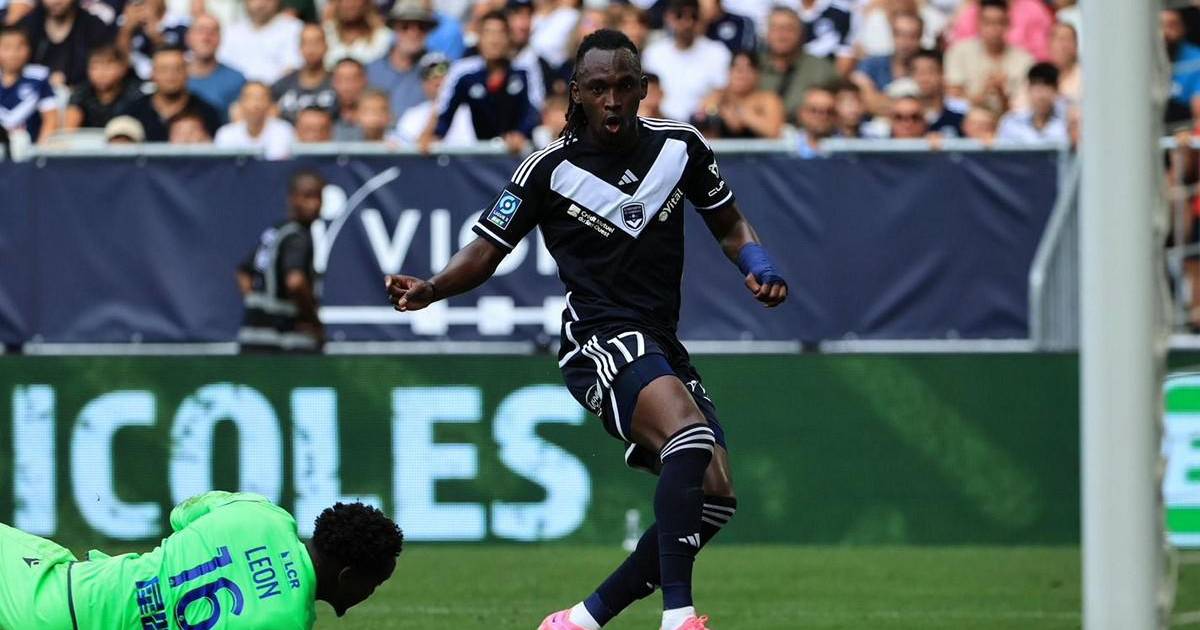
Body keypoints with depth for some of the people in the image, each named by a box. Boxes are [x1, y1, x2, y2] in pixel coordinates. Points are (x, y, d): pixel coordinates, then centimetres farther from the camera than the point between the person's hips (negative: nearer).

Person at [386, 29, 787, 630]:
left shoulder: (680, 146, 5)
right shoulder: (550, 168, -5)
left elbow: (729, 224, 18)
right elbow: (487, 249, 1)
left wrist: (760, 267, -3)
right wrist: (431, 288, -17)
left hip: (661, 346, 6)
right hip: (599, 338, -6)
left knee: (714, 494, -3)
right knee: (689, 435, -33)